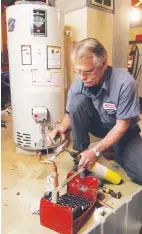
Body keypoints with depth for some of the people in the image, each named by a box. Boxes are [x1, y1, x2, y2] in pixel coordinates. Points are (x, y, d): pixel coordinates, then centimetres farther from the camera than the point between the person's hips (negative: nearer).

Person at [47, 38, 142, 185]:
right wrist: (63, 129, -25)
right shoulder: (78, 83, -18)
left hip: (124, 132, -2)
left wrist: (96, 151, -27)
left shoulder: (125, 83, -29)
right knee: (78, 100, -28)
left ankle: (114, 150, 9)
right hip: (98, 124, 2)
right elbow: (71, 114, -4)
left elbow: (121, 126, -23)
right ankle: (81, 154, -11)